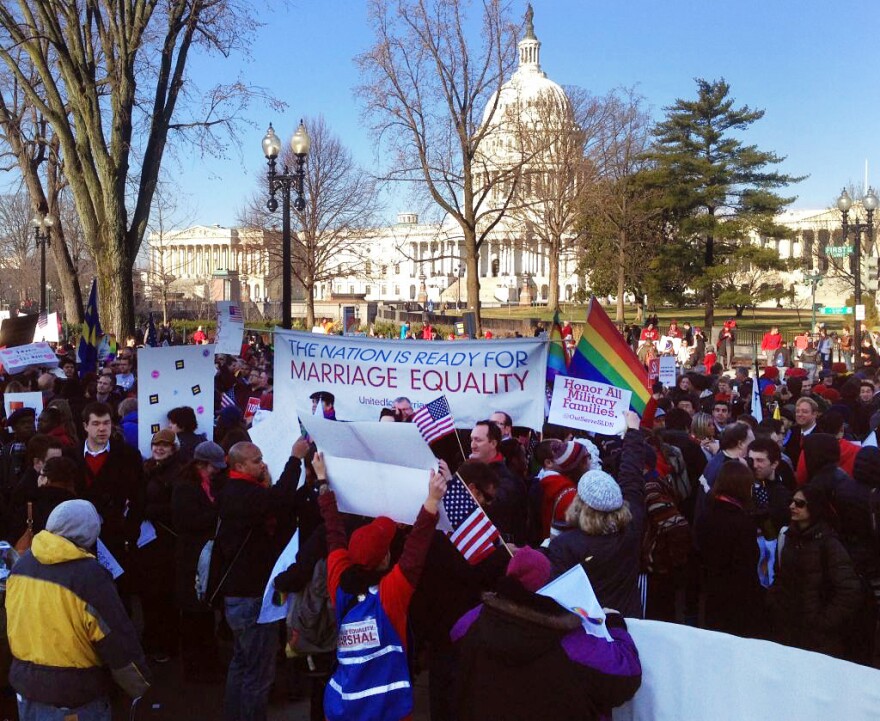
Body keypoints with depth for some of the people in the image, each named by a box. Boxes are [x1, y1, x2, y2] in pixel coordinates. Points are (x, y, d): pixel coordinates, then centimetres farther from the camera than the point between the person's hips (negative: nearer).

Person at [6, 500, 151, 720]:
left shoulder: (22, 564, -1)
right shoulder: (89, 575, -23)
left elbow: (16, 624, 12)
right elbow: (118, 641, -18)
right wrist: (142, 690, -5)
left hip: (26, 685, 7)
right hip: (76, 697, -6)